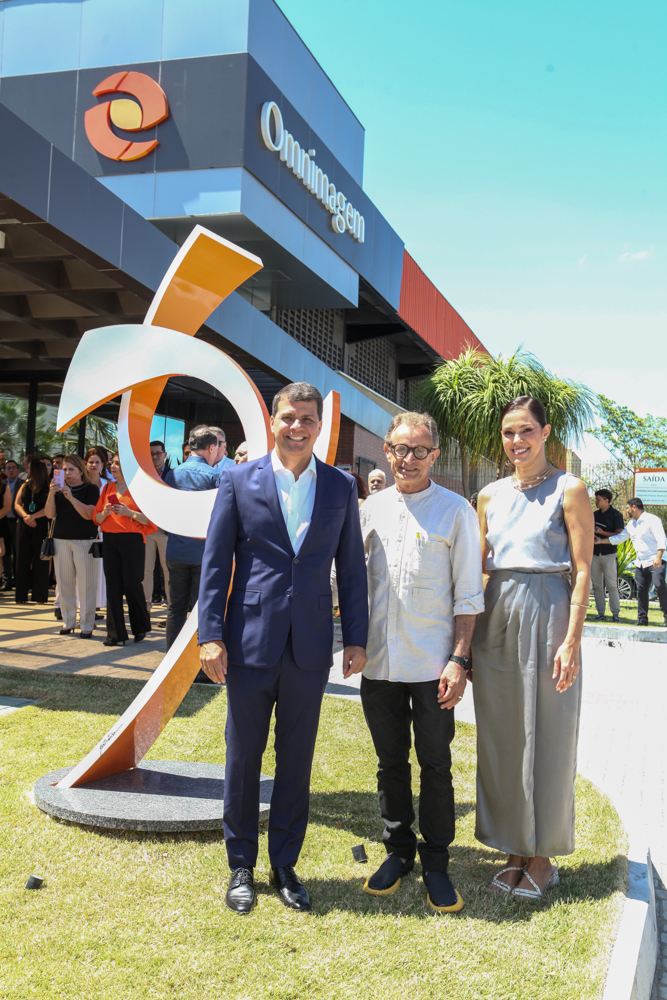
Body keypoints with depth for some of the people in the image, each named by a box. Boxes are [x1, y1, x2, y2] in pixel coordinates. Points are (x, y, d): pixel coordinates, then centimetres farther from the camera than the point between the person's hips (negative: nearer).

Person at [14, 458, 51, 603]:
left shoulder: (48, 488, -3)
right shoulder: (25, 486, 11)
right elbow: (17, 504, 4)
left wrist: (33, 517, -19)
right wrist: (25, 516, -12)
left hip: (41, 527, -4)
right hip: (24, 526, 4)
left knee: (40, 560, -2)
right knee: (22, 559, 4)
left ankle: (40, 596, 3)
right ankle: (21, 595, 10)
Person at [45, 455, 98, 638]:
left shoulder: (91, 490, 0)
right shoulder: (59, 490, 12)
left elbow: (89, 514, -13)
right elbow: (50, 514, 3)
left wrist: (71, 497, -20)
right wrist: (51, 494, -12)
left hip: (84, 541, -4)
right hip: (61, 540, 4)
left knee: (86, 585, -4)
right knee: (64, 583, 6)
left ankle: (87, 625, 1)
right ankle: (68, 623, 16)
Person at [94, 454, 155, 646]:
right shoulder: (107, 488, 14)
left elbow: (149, 519, -6)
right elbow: (97, 518, 14)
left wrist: (129, 512, -18)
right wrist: (106, 512, -6)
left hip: (131, 539, -5)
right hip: (109, 540, 5)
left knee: (131, 584, -3)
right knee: (113, 586, 2)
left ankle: (141, 628, 18)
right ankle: (116, 634, 6)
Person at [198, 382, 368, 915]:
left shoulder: (342, 486, 5)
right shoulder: (239, 481, 0)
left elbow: (351, 567, 7)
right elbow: (216, 562, -1)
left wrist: (356, 639, 3)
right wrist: (210, 635, -6)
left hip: (310, 646, 1)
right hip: (250, 641, -1)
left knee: (297, 761, 11)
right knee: (243, 758, 9)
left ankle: (285, 865, 27)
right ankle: (242, 867, 26)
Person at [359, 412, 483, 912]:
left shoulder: (455, 510, -3)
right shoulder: (371, 508, 8)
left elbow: (468, 593, -3)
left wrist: (459, 660, -10)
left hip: (433, 664, -3)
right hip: (379, 661, 4)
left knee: (435, 766, 5)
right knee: (390, 762, 14)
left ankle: (436, 865, 19)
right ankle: (399, 851, 30)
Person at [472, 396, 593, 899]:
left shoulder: (569, 490, -3)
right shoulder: (490, 495, 11)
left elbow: (582, 571, -7)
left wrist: (572, 640, -15)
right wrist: (467, 635, 9)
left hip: (548, 614, -5)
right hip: (496, 618, 5)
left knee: (545, 738, 3)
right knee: (502, 737, 9)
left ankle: (544, 856, 17)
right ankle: (516, 849, 23)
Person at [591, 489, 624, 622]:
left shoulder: (616, 515, -2)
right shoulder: (595, 515, 15)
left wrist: (602, 533, -15)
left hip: (609, 553, -5)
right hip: (594, 553, 5)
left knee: (611, 585, -6)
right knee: (597, 585, 4)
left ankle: (615, 612, -2)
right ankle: (600, 612, 8)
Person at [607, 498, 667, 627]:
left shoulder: (652, 520, -10)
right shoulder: (631, 524, 15)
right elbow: (619, 538, 22)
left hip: (656, 561, -8)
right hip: (640, 563, 8)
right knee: (641, 590, 6)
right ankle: (642, 618, 12)